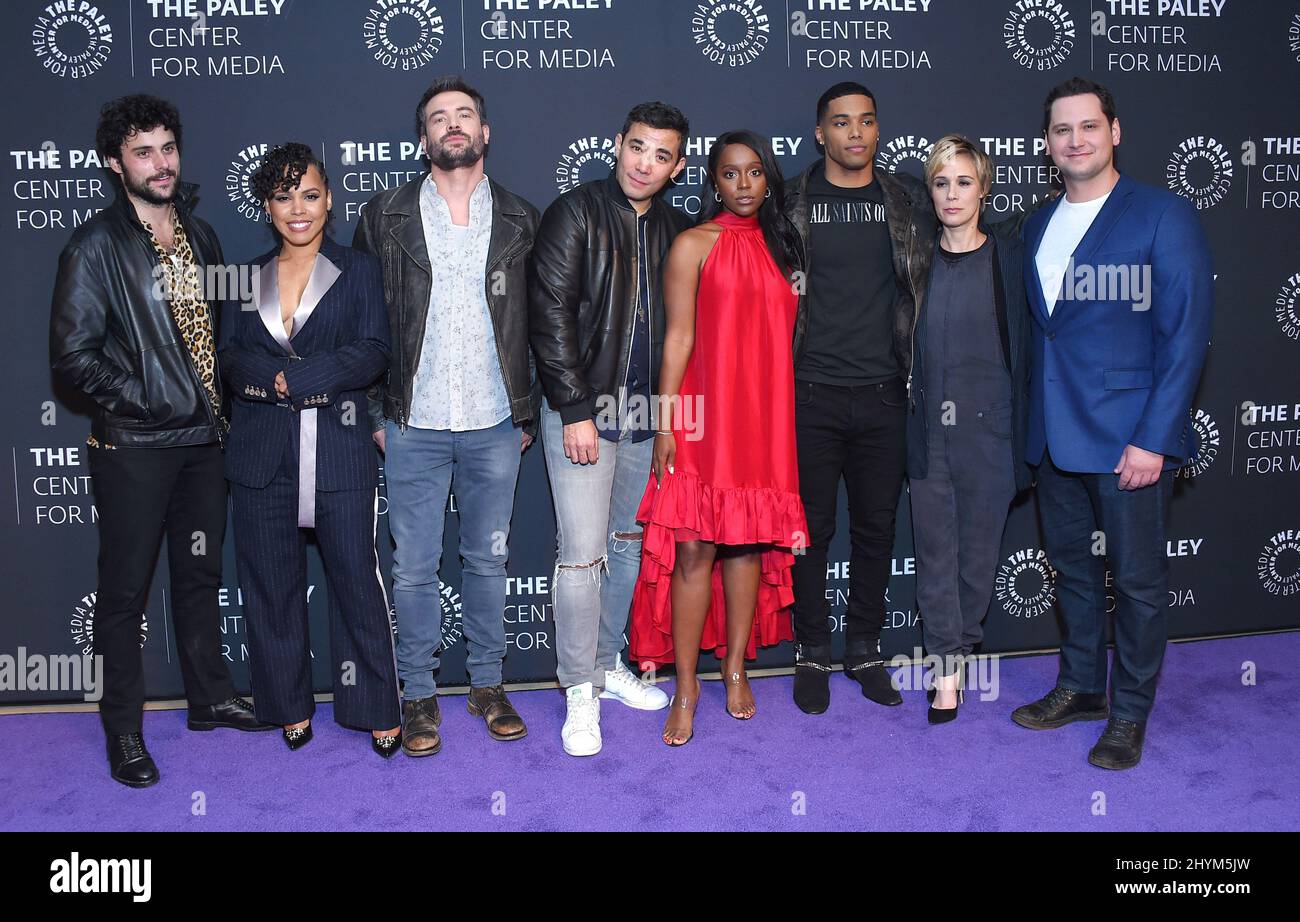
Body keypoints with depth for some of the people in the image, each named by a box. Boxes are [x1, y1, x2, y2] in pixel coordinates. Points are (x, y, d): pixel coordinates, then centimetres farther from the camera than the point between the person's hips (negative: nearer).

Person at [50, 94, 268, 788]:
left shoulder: (198, 234, 10)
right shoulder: (96, 246, -9)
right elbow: (71, 352, -13)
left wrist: (217, 400, 6)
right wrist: (141, 400, -14)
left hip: (202, 439, 6)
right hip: (134, 448, -6)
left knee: (201, 574, 17)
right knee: (126, 590, 4)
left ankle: (209, 698, 32)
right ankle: (123, 730, 18)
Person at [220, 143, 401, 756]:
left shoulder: (359, 271, 6)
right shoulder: (247, 277, 14)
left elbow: (372, 354, -6)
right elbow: (228, 359, 3)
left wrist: (290, 378, -15)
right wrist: (295, 378, -16)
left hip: (340, 450, -3)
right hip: (262, 454, 3)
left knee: (356, 579, -1)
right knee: (272, 584, 8)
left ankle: (375, 710, 12)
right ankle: (289, 706, 23)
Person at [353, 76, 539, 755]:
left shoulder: (519, 220, 6)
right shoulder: (386, 217, 3)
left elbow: (538, 324, 9)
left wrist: (529, 415, 3)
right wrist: (375, 413, -2)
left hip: (495, 425, 1)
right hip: (414, 425, -1)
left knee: (487, 558, 11)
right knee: (414, 566, 5)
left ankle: (487, 684, 26)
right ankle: (419, 693, 20)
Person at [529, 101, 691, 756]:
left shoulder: (675, 230, 11)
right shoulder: (576, 213, -5)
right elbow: (551, 314, -11)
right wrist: (576, 409, -16)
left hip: (647, 411, 6)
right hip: (584, 410, -5)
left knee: (630, 542, 14)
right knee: (582, 552, -5)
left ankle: (608, 663, 30)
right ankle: (580, 692, 8)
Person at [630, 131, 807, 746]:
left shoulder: (778, 247, 16)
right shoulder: (694, 245, 1)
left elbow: (782, 337, 17)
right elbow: (678, 337, -5)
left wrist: (785, 418, 11)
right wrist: (666, 423, -11)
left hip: (764, 417, 5)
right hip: (704, 417, -5)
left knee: (750, 543, 8)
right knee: (695, 548, -4)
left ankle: (736, 668, 22)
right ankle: (686, 685, 6)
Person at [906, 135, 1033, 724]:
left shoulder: (1010, 255, 1)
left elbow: (1026, 342, 0)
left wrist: (1023, 427, -5)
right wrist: (905, 421, 1)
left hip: (988, 422, -2)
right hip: (929, 426, 2)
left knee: (979, 545, 7)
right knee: (935, 548, 4)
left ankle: (962, 641, 28)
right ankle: (948, 668, 14)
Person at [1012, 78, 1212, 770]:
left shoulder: (1164, 215, -7)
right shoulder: (1038, 227, 11)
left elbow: (1187, 335, -11)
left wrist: (1153, 440, -16)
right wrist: (1035, 426, 8)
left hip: (1131, 440, -6)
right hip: (1056, 439, 6)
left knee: (1137, 580, 4)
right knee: (1071, 568, 16)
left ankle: (1129, 715, 20)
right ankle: (1080, 687, 33)